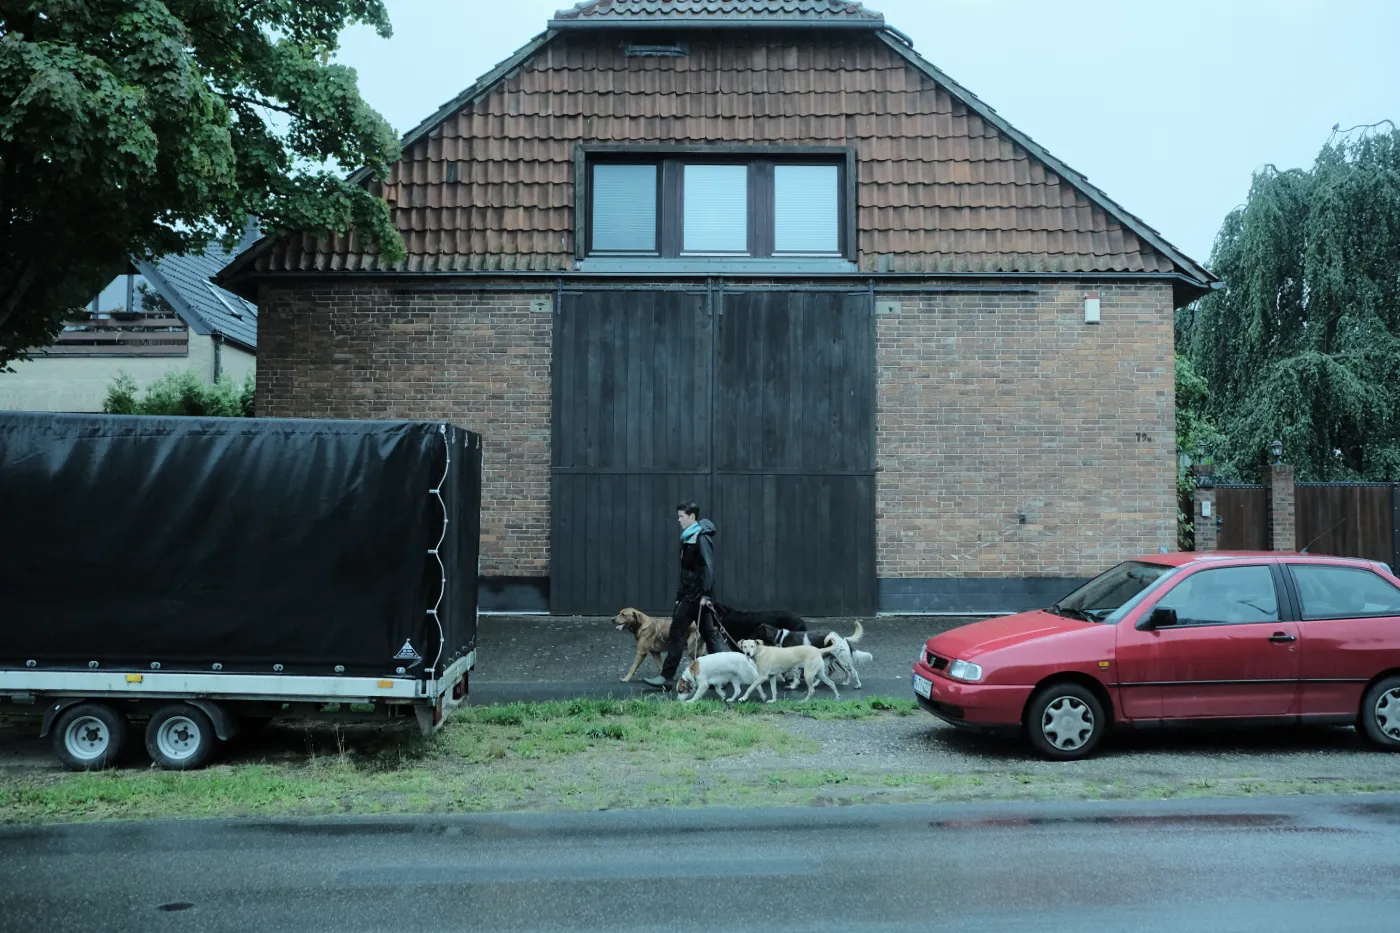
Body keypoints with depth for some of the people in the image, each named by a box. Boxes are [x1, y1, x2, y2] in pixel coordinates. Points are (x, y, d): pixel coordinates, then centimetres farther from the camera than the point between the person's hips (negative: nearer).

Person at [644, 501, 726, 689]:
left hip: (696, 595, -10)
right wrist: (680, 594, 19)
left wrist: (705, 594, -25)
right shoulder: (690, 538, 15)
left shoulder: (701, 538, -14)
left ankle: (667, 677, 0)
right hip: (690, 594, 10)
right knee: (709, 633, 9)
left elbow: (707, 567, -21)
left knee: (677, 632, -5)